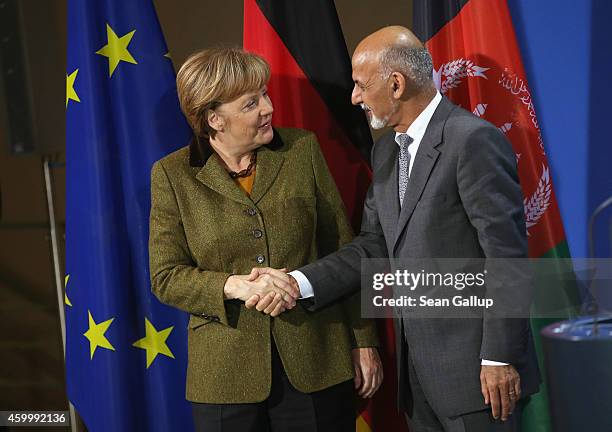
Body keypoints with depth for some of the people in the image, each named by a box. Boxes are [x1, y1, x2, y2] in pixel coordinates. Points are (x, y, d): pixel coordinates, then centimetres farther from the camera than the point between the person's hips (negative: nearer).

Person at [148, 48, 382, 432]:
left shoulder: (302, 149, 2)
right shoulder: (173, 175, -1)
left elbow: (343, 251, 6)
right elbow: (166, 277, -3)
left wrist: (364, 342, 5)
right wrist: (236, 286, -20)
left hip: (316, 366, 1)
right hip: (227, 374, -1)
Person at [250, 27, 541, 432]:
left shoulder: (474, 141, -14)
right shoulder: (386, 151, 13)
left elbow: (507, 256, -16)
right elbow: (374, 245, 10)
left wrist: (500, 357, -18)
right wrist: (298, 282, -4)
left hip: (472, 365, -8)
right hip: (417, 367, 8)